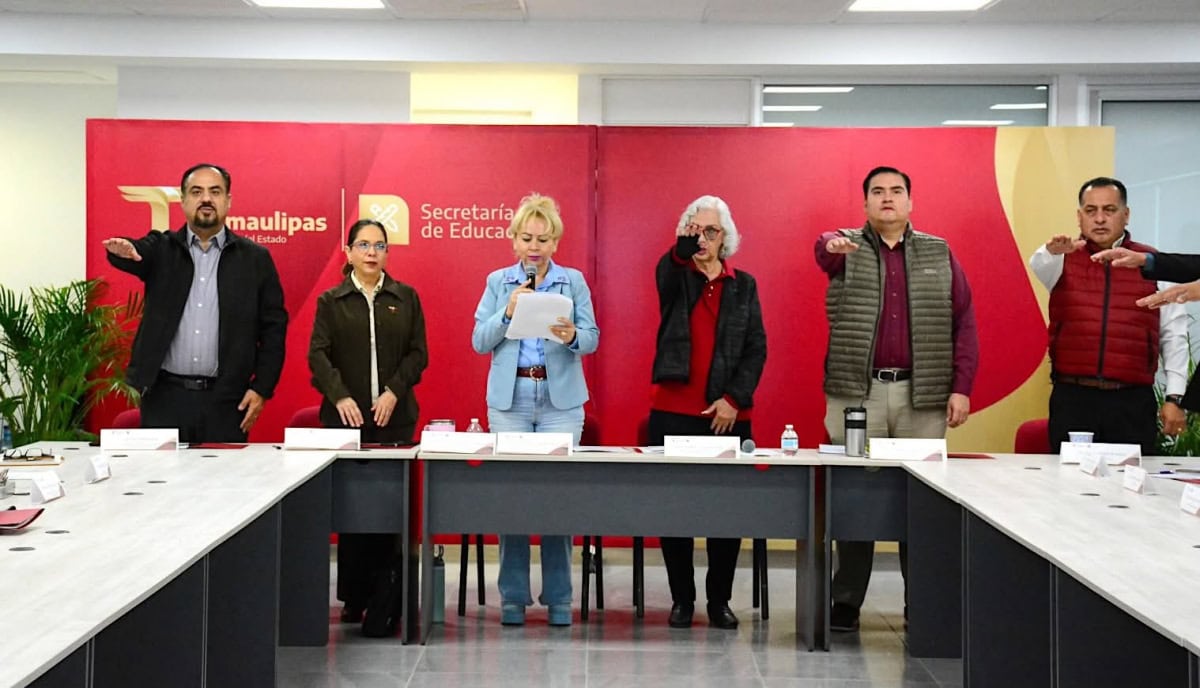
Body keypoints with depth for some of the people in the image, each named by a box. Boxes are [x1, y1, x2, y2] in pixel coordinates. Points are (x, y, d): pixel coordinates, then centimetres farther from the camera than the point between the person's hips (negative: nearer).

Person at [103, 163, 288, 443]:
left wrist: (262, 388, -2)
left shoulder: (255, 259, 7)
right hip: (164, 396, 0)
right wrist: (124, 249, -38)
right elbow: (137, 253, -14)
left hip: (225, 400, 0)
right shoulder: (161, 249, 9)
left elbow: (273, 327, 5)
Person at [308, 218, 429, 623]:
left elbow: (418, 352, 6)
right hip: (347, 416, -1)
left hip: (394, 416, 1)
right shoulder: (331, 301, 8)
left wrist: (394, 391, -8)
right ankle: (353, 597, 7)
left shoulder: (406, 298, 11)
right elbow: (318, 354, 0)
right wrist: (340, 396, -15)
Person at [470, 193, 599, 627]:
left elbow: (592, 339, -1)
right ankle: (513, 596, 9)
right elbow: (480, 342, 3)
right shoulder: (498, 282, 9)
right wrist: (508, 312, -12)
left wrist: (572, 336, -23)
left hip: (561, 398, -1)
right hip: (509, 397, 1)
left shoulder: (573, 281, 6)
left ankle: (558, 598, 6)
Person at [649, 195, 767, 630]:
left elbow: (757, 348, 6)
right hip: (673, 412, -1)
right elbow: (667, 271, -19)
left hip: (728, 414, 1)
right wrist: (685, 246, -40)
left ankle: (719, 601, 13)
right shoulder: (674, 277, 7)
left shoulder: (743, 285, 10)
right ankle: (682, 599, 13)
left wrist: (734, 398, -6)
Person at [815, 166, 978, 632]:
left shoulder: (939, 255, 12)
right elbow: (822, 249, -18)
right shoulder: (846, 248, 7)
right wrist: (832, 245, -43)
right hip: (856, 392, -1)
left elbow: (963, 322, 8)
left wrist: (961, 388, -2)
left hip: (923, 395, 1)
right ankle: (845, 603, 8)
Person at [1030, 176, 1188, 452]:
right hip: (1072, 398, 0)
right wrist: (1051, 252, -41)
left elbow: (1174, 335, 9)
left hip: (1133, 401, 0)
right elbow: (1039, 266, -17)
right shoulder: (1064, 259, 7)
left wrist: (1174, 397, 3)